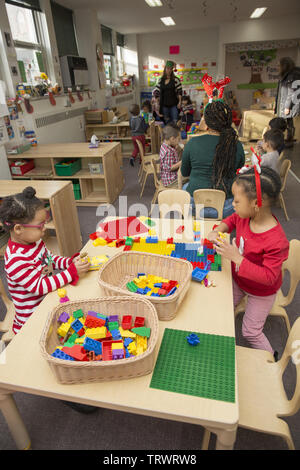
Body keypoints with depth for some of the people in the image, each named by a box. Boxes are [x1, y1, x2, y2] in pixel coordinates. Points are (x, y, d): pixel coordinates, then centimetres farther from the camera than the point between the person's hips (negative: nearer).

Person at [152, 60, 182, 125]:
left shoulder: (176, 79, -1)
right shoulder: (160, 80, 8)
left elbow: (179, 91, -3)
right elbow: (156, 90, 12)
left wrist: (179, 102, -9)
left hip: (174, 104, -3)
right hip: (164, 104, 3)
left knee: (175, 122, -7)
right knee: (167, 122, 9)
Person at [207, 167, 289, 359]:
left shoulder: (276, 242, -39)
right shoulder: (246, 216, -19)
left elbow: (269, 277, -35)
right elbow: (233, 219, 5)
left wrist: (236, 257, -41)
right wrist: (218, 230, -15)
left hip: (261, 293, -6)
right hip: (238, 280, 6)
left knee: (251, 332, 14)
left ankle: (271, 358, 43)